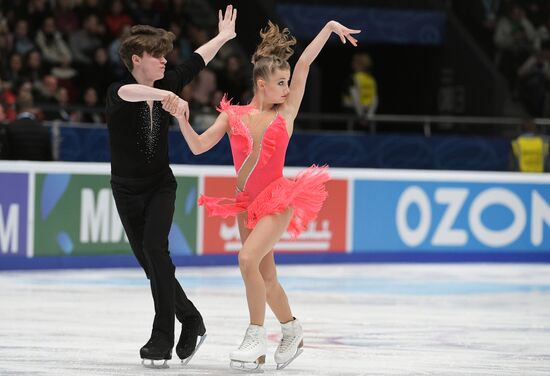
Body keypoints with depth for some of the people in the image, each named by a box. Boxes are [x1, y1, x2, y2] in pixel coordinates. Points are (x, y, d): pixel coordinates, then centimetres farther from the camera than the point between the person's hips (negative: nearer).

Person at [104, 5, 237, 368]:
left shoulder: (167, 88, -4)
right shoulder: (118, 95, -16)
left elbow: (196, 62, 13)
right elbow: (129, 93, -42)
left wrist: (223, 36, 27)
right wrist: (160, 96, -61)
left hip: (161, 186, 1)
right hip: (128, 189, -1)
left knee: (155, 248, -22)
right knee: (151, 262, 3)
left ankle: (163, 336, -19)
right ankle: (191, 319, 25)